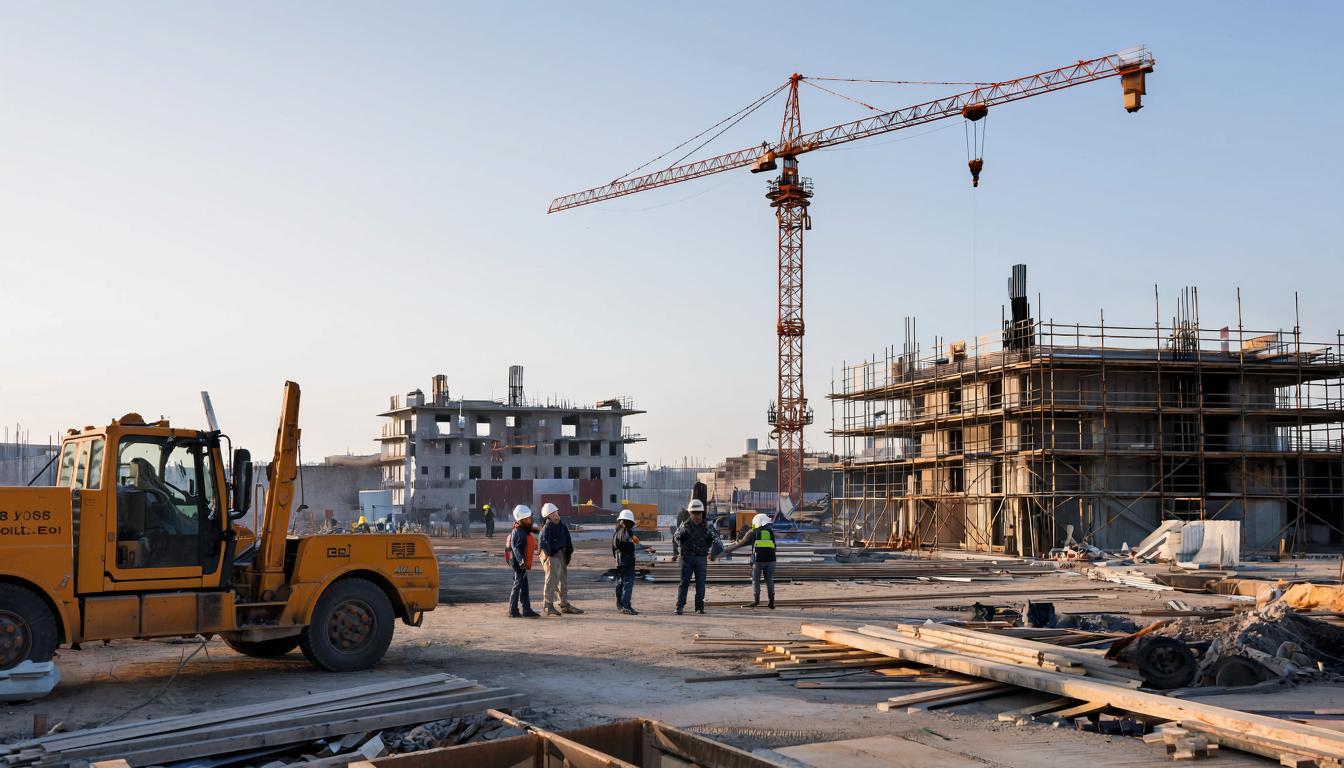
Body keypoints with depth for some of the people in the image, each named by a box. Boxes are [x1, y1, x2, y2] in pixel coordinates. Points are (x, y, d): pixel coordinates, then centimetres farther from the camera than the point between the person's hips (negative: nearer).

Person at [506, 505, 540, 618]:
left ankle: (527, 610, 17)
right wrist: (521, 561, -33)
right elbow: (516, 548, -25)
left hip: (522, 563, 10)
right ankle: (513, 611, 0)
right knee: (518, 585, -5)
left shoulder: (524, 531, 14)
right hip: (518, 563, -10)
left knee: (524, 587, 12)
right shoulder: (517, 532, -17)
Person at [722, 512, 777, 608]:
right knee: (769, 580, 10)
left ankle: (756, 599, 1)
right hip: (770, 558, 3)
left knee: (755, 580, 8)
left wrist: (728, 549, 22)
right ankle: (771, 601, 5)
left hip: (758, 558, -3)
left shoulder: (753, 532, 7)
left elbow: (741, 543, 10)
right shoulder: (771, 532, 18)